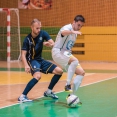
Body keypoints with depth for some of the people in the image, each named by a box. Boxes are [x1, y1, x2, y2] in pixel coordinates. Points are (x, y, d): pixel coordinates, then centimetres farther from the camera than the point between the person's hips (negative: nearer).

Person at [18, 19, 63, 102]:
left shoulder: (43, 34, -5)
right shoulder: (27, 39, -16)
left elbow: (53, 43, -9)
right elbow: (23, 54, -18)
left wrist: (49, 44, -31)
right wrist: (26, 65, -33)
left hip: (40, 60, 6)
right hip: (31, 60, -6)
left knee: (59, 71, 1)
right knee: (38, 76, -35)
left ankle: (48, 92, 18)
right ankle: (22, 96, -29)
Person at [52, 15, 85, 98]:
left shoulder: (74, 33, 16)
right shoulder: (67, 28, -12)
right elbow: (63, 32, -40)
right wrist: (73, 32, -56)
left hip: (66, 54, 9)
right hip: (58, 52, -9)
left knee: (81, 72, -2)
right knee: (75, 60, -36)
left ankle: (72, 95, -2)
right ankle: (68, 85, -31)